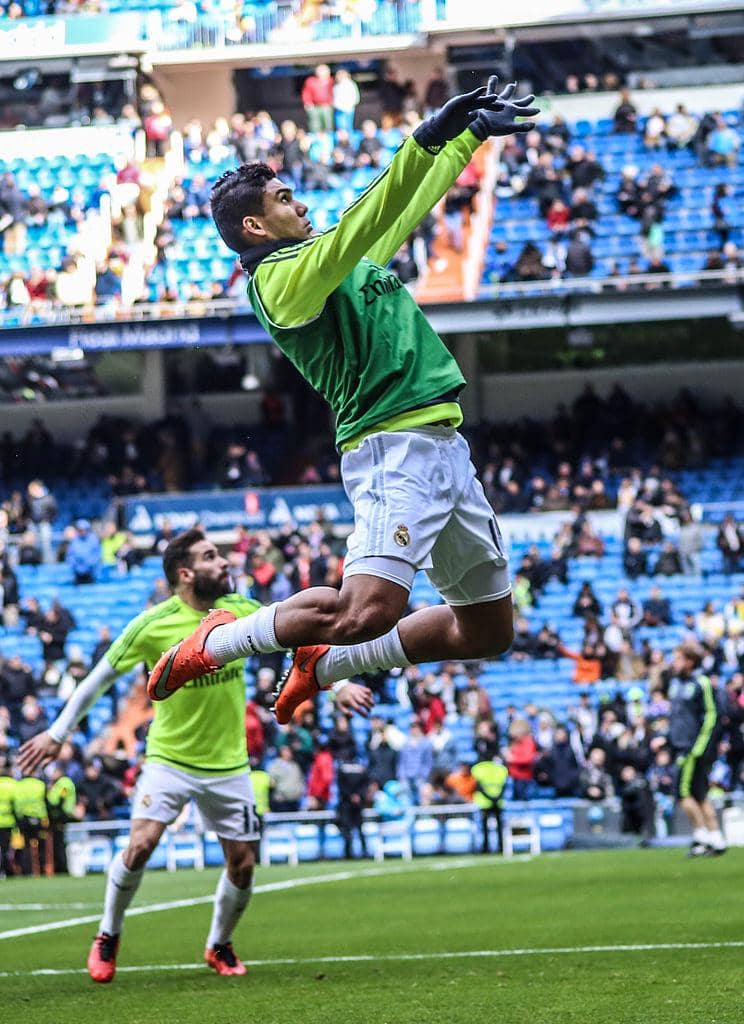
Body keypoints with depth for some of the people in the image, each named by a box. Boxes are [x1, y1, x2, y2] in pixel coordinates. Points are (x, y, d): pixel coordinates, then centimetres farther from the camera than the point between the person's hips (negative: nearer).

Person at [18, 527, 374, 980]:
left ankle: (219, 946, 27)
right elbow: (100, 677, -7)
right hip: (170, 757, -3)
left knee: (243, 863, 1)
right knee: (141, 845, -20)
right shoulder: (154, 625, -16)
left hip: (228, 762, 3)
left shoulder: (240, 611, -6)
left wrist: (340, 685, -4)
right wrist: (56, 734, -6)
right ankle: (108, 937, 4)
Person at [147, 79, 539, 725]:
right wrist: (426, 143, -30)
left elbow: (409, 206, 34)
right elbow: (354, 232, -22)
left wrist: (473, 131, 34)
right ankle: (218, 642, -5)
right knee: (368, 610, -28)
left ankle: (325, 663, 20)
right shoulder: (279, 277, -6)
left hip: (446, 447, 9)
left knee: (488, 629, 9)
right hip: (395, 447, -9)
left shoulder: (340, 260, 22)